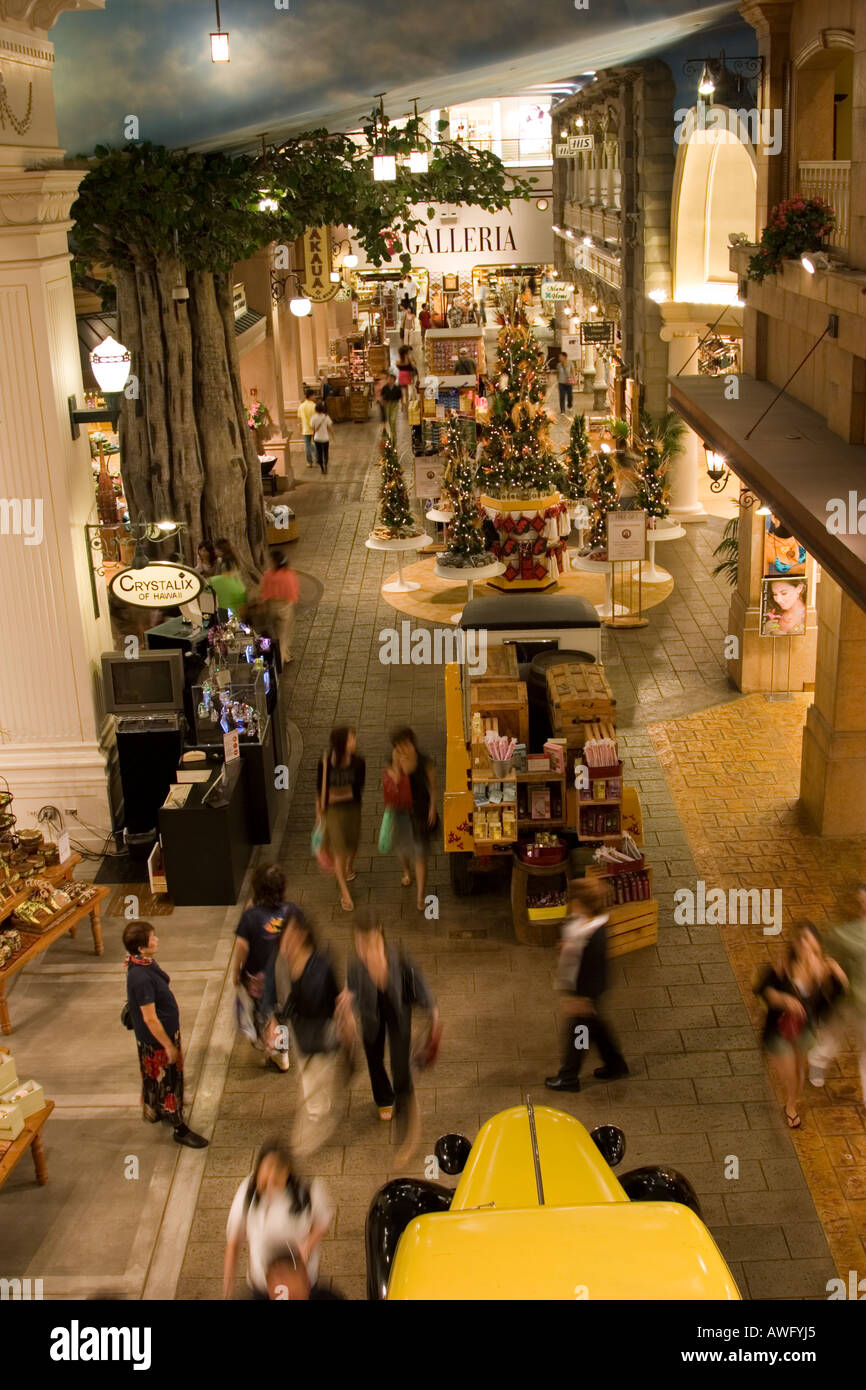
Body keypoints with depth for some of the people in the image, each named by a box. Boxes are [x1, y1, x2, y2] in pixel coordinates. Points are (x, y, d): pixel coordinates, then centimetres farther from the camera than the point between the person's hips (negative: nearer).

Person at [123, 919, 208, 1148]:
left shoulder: (146, 962, -7)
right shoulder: (141, 978, -35)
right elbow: (150, 1018, -29)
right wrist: (168, 1046, -20)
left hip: (166, 1030, 9)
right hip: (157, 1037, -9)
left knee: (156, 1077, 28)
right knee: (167, 1080, 8)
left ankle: (155, 1111, 49)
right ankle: (180, 1129, 24)